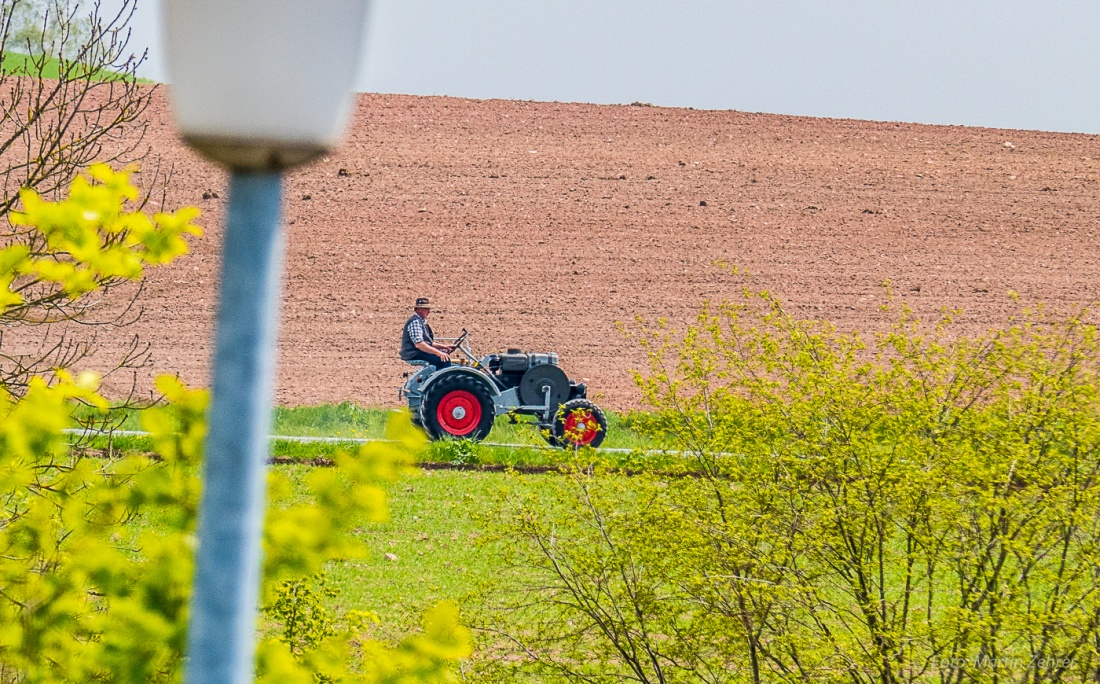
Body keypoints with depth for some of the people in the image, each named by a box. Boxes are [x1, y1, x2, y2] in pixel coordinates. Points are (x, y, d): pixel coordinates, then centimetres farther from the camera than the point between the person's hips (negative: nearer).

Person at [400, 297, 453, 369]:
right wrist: (438, 352, -30)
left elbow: (428, 342, 21)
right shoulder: (415, 322, -16)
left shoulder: (421, 321, 18)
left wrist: (443, 347, 8)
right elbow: (418, 344, -26)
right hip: (414, 355, -11)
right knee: (444, 360, -21)